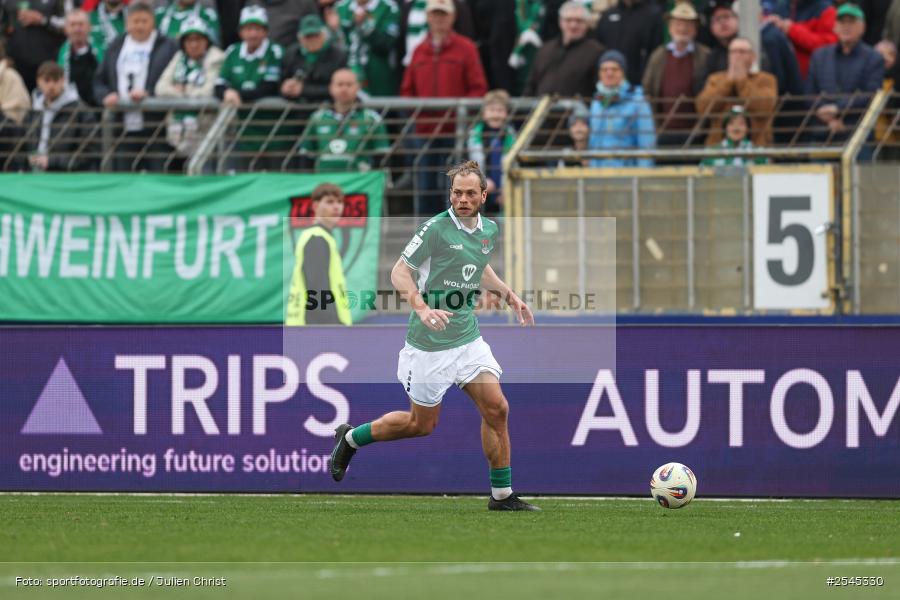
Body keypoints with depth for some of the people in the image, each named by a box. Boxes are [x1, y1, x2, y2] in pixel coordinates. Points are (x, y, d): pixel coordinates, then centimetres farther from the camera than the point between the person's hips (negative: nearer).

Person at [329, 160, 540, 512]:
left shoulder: (489, 231, 5)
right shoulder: (437, 228, -16)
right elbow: (399, 272, -15)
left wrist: (508, 295, 15)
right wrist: (422, 308, -29)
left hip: (468, 338, 6)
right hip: (430, 343, -6)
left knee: (496, 409, -6)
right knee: (422, 424, 5)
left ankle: (502, 495, 4)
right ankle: (351, 438, 28)